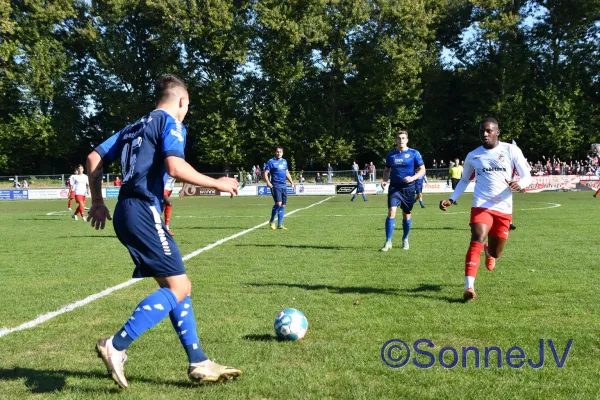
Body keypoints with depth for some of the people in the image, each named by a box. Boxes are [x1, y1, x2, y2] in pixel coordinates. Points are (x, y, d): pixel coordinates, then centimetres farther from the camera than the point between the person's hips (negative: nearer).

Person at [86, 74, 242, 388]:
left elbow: (94, 158, 22)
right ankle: (116, 346, -12)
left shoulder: (135, 127, 24)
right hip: (144, 211, -9)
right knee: (179, 288, -8)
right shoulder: (170, 122, -1)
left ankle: (198, 363, 10)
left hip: (126, 212, 9)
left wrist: (98, 202, 27)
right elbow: (175, 167, -18)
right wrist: (217, 184, -7)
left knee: (174, 286, 10)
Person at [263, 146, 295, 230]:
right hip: (275, 185, -6)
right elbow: (265, 173, -6)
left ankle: (280, 225, 10)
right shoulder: (271, 162, -2)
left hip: (284, 186, 6)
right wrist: (268, 182, -20)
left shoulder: (284, 161, 16)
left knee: (283, 205, 4)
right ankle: (272, 221, 3)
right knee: (278, 203, -17)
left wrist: (291, 182, 18)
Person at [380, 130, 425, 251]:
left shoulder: (414, 154, -2)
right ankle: (388, 241, -9)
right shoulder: (391, 155, 7)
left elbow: (422, 170, -1)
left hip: (408, 188, -1)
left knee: (406, 215, 10)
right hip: (394, 187, 1)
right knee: (391, 212, -15)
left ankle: (405, 239, 31)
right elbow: (387, 170, 19)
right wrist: (384, 180, -1)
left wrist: (413, 178, -18)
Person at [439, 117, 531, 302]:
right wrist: (451, 199, 7)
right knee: (477, 241, -25)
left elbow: (527, 177, -1)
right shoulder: (473, 156, 5)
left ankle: (489, 252, 51)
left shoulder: (511, 150, 0)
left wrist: (519, 184, -24)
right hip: (482, 206, -1)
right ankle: (469, 287, -28)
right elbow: (464, 180, 20)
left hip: (504, 209, 1)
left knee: (495, 253, 11)